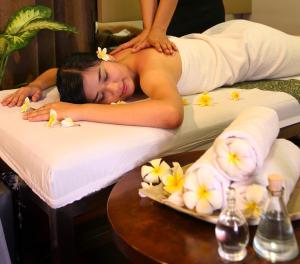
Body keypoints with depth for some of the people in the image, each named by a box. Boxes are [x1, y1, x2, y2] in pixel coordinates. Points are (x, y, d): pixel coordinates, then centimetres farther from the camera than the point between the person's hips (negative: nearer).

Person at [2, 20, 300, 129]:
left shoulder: (151, 69, -44)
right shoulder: (117, 56, -22)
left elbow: (170, 113, -67)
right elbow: (57, 71, -4)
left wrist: (78, 111, -61)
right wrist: (37, 84, -27)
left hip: (250, 44, -6)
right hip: (219, 37, 6)